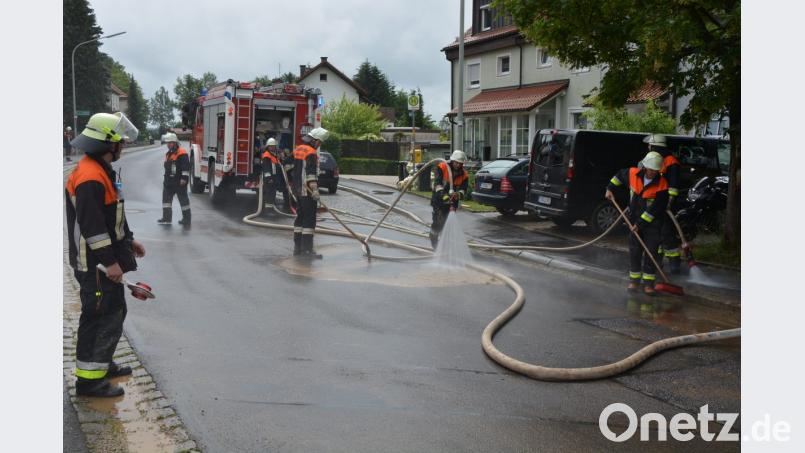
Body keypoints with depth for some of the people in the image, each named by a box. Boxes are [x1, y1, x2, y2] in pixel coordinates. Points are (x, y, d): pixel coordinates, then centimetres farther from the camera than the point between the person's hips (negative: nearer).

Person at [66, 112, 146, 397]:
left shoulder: (102, 171, 13)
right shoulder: (90, 177, -22)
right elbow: (91, 225, -26)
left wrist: (128, 240, 25)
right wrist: (109, 261, -24)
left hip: (106, 259, 11)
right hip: (95, 264, -11)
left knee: (114, 312, 21)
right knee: (102, 317, -5)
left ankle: (102, 364, 35)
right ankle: (89, 379, 3)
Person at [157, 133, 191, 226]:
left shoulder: (182, 153, -12)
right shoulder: (168, 154, 18)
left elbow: (186, 166, -18)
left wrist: (184, 178, -22)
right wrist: (166, 178, 27)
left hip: (179, 183, -9)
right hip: (169, 182, 9)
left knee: (183, 199, -1)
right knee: (166, 198, 8)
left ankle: (187, 219, 6)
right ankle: (166, 218, 13)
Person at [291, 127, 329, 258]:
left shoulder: (298, 150, 15)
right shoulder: (311, 153, -15)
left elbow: (293, 168, 24)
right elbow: (311, 174, -22)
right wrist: (315, 190, -24)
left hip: (298, 190, 10)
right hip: (307, 192, -10)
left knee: (300, 218, 14)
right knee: (309, 220, -7)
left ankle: (297, 248, 17)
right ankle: (306, 250, -8)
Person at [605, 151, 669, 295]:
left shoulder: (662, 185, -19)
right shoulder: (633, 174, -10)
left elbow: (655, 209, -20)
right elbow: (619, 175, 15)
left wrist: (640, 224, -20)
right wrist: (610, 189, 9)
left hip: (652, 223, -3)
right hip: (634, 220, 3)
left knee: (651, 252, -3)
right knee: (634, 251, 8)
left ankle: (648, 282, 3)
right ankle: (634, 280, 17)